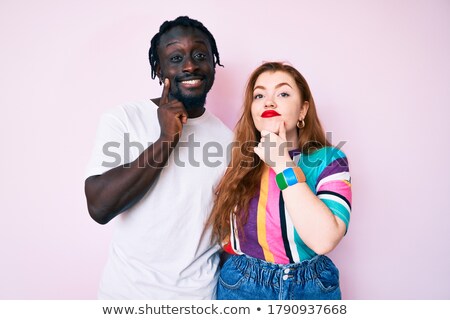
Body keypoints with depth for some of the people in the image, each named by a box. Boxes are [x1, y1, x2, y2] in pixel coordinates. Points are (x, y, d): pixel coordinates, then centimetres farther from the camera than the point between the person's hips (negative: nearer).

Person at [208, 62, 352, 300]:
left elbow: (324, 239, -27)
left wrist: (283, 165, -24)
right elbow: (221, 232, 7)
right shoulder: (237, 160, -5)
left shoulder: (328, 161, -11)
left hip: (311, 288, -1)